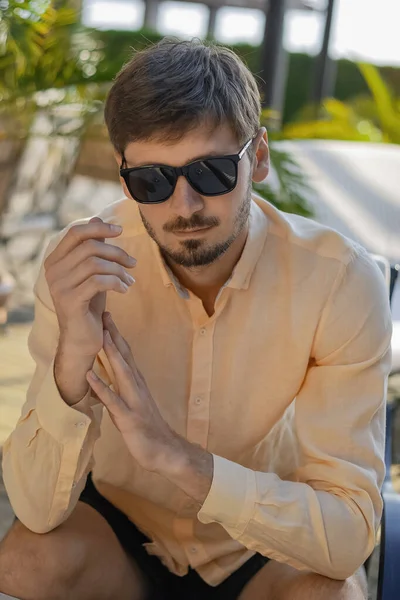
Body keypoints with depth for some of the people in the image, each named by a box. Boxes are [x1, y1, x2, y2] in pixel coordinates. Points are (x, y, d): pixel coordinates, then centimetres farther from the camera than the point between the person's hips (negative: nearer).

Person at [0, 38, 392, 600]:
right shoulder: (81, 264, -19)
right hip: (122, 527, 1)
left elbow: (349, 533, -26)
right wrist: (73, 358, -41)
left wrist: (178, 457, -39)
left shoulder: (340, 281, -24)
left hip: (269, 545, -1)